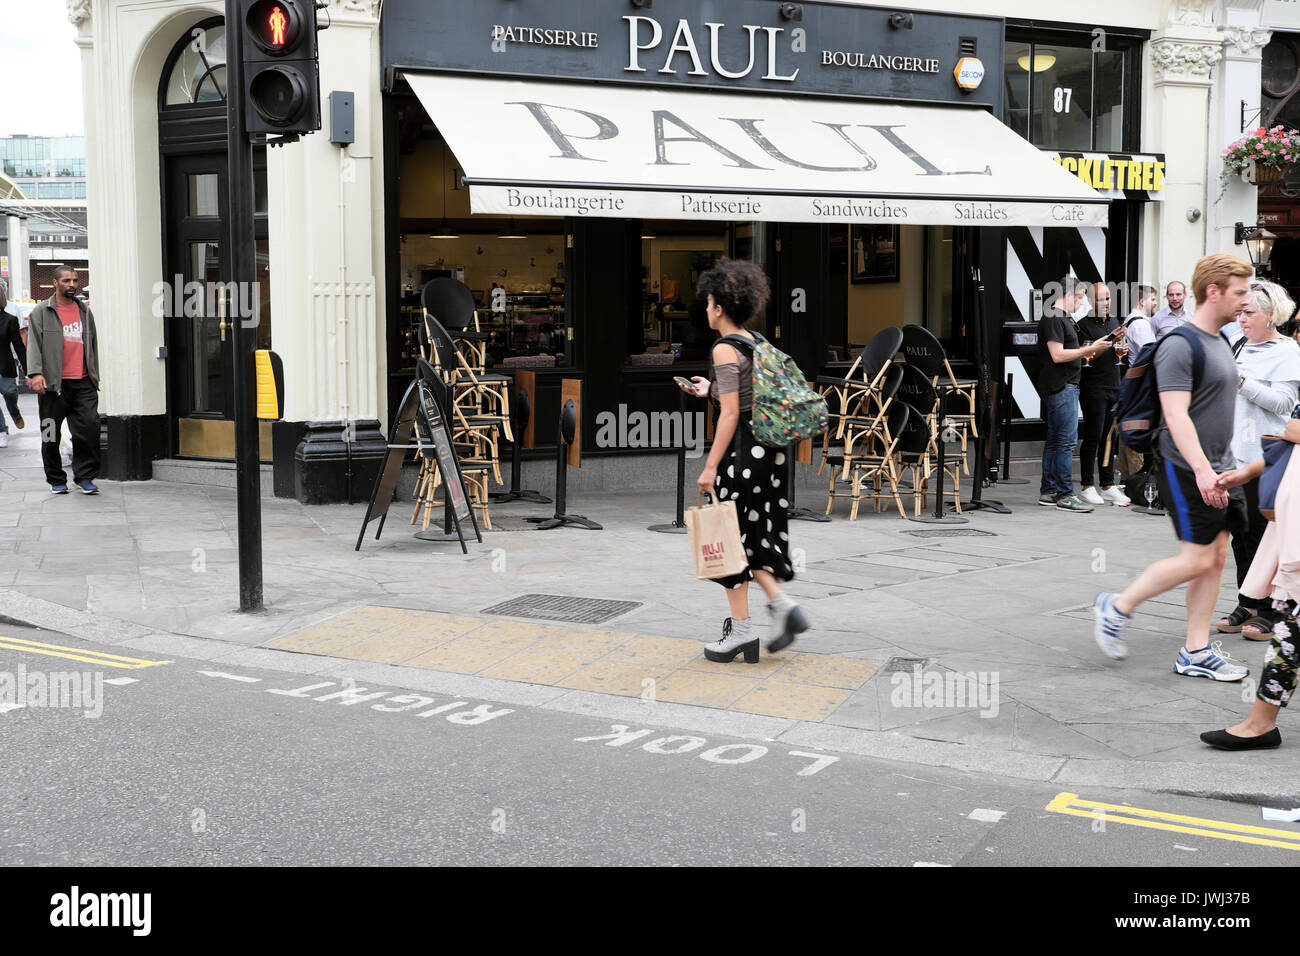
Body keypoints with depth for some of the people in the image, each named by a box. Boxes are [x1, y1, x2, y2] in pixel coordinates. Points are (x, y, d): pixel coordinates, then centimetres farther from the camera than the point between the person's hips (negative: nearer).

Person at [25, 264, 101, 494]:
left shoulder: (85, 311, 16)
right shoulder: (41, 312, 4)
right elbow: (34, 344, -4)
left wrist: (95, 378, 20)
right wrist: (36, 373, -18)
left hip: (83, 383, 3)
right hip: (53, 383, -3)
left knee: (89, 427, -8)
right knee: (51, 435, 3)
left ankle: (85, 476, 1)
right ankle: (56, 480, 15)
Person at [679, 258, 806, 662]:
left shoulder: (725, 350, -14)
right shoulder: (755, 343, 11)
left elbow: (730, 414, -18)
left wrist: (710, 466, -15)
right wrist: (711, 390, 23)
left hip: (741, 449, -8)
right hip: (767, 446, 9)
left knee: (731, 538, 3)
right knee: (752, 535, 17)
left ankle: (741, 632, 10)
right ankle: (783, 606, 6)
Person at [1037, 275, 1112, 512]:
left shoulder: (1064, 317, 20)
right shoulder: (1053, 318, -12)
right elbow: (1057, 355, -19)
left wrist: (1089, 351, 14)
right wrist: (1089, 349, -16)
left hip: (1067, 385, 11)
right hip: (1060, 387, -11)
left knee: (1055, 440, 11)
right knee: (1066, 440, -11)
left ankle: (1048, 492, 15)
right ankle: (1065, 495, -10)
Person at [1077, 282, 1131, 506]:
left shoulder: (1114, 321, 17)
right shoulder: (1084, 324, -6)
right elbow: (1086, 357, -14)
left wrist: (1120, 350, 5)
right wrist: (1109, 341, -21)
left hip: (1114, 387, 7)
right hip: (1093, 389, -7)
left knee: (1109, 438, 8)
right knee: (1093, 437, -6)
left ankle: (1108, 486, 12)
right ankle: (1087, 486, 0)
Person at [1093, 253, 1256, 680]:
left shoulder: (1221, 343, 15)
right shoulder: (1180, 345, -15)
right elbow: (1176, 414, -22)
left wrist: (1224, 467, 22)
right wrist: (1201, 469, -29)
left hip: (1216, 471, 9)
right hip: (1187, 470, -9)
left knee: (1216, 556, 6)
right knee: (1197, 559, -8)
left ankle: (1195, 653, 12)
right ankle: (1116, 607, 9)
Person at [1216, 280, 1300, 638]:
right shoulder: (1239, 346, 15)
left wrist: (1241, 380, -21)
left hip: (1267, 457, -7)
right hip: (1235, 453, 7)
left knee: (1263, 531, -5)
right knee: (1240, 531, 9)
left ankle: (1271, 610, 3)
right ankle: (1248, 605, 18)